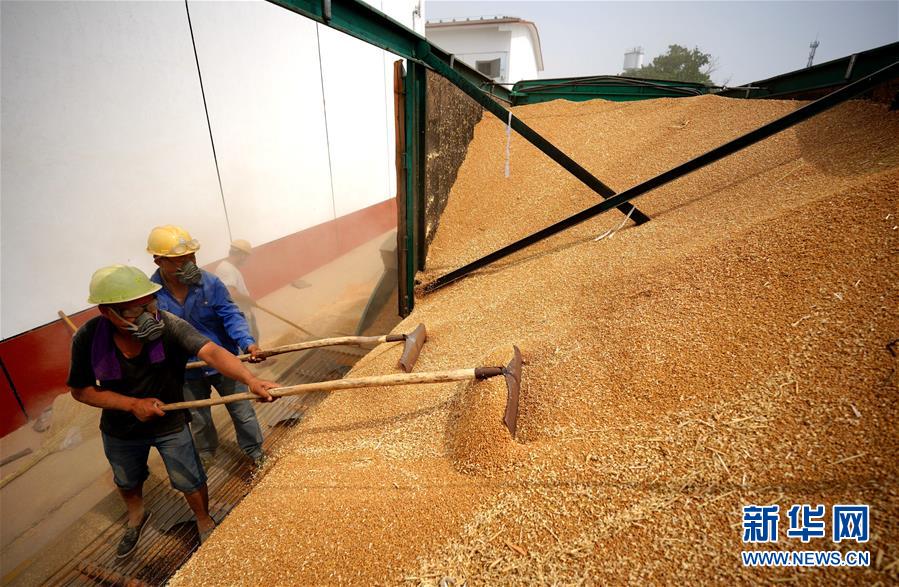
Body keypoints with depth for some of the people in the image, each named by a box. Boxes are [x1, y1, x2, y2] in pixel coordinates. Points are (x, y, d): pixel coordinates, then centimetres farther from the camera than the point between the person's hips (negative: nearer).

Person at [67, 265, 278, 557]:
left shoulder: (169, 325, -34)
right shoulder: (87, 339, -25)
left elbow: (212, 352, -49)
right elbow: (80, 390, -13)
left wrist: (251, 380, -65)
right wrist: (133, 404, -27)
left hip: (171, 423, -3)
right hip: (121, 430, 3)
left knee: (190, 482, 11)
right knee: (127, 481, 31)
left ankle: (204, 522, 44)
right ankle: (136, 516, 65)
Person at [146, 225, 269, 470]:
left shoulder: (210, 283, -18)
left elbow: (231, 315, -22)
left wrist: (247, 342, -39)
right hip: (187, 371, 2)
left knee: (242, 412, 13)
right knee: (199, 420, 24)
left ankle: (254, 450, 38)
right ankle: (206, 453, 53)